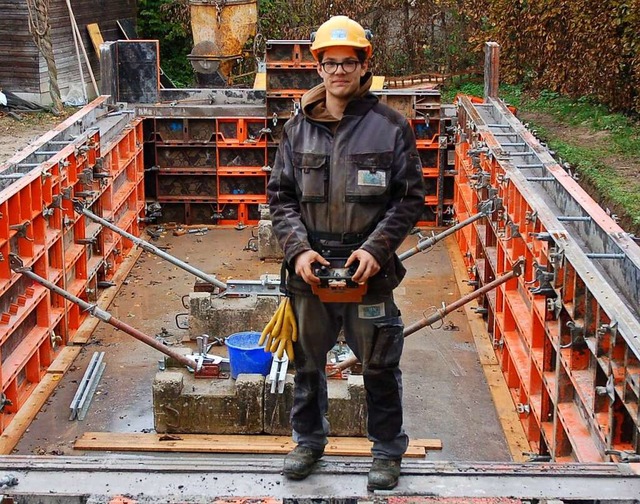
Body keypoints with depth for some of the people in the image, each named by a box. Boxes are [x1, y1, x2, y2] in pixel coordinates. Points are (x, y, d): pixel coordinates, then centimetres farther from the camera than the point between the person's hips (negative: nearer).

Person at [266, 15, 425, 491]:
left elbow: (410, 197, -3)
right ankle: (309, 439, 37)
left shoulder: (391, 126, -4)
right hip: (310, 268, 3)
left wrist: (375, 248, -13)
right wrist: (298, 249, -8)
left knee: (380, 366, 9)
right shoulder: (299, 127, 4)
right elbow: (280, 196, 6)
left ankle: (388, 449, 28)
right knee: (308, 361, 17)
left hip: (369, 269, -2)